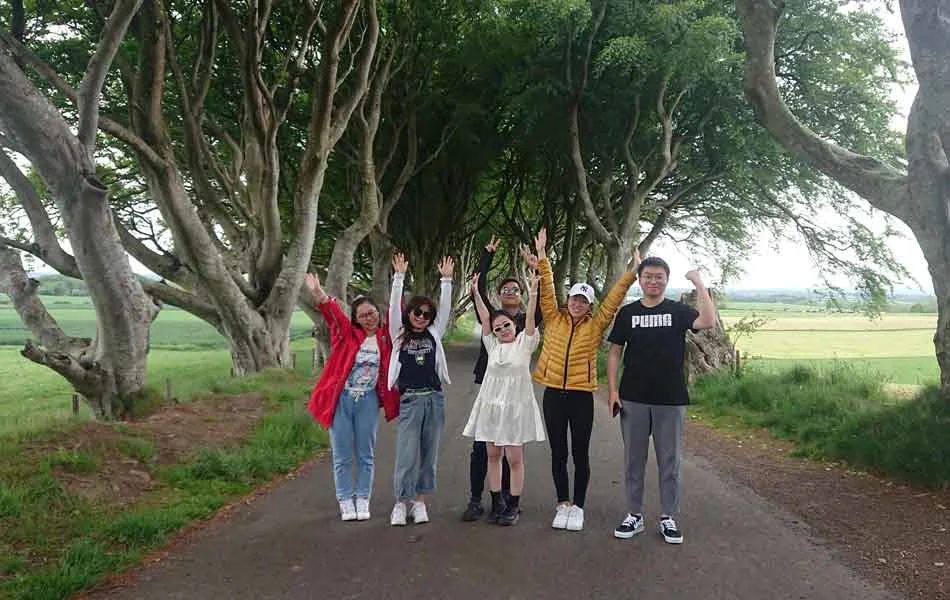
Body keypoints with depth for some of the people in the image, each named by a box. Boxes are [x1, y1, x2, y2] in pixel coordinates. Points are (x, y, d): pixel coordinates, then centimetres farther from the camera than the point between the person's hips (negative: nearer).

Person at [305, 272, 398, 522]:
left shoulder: (384, 337, 4)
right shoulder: (347, 334, 1)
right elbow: (332, 312, -10)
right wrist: (317, 293, -25)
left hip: (368, 400, 1)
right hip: (341, 398, -1)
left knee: (366, 454, 8)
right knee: (342, 455, 5)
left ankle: (363, 501, 19)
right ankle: (346, 501, 15)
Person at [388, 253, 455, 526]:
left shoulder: (434, 334, 11)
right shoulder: (399, 335, 6)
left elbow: (445, 308, 6)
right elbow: (394, 307, -3)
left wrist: (446, 280, 1)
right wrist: (399, 277, -9)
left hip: (434, 399, 3)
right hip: (409, 401, -2)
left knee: (428, 453, 7)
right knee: (407, 454, -4)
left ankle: (420, 502, 16)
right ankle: (400, 503, 7)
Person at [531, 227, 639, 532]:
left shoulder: (595, 325, 2)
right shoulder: (554, 319, 4)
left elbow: (613, 300, -3)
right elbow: (547, 291, 0)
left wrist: (631, 273, -11)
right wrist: (542, 256, -6)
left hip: (581, 395, -1)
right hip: (553, 394, 1)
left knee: (580, 454, 7)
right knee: (558, 453, 10)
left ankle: (578, 507, 19)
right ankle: (563, 504, 23)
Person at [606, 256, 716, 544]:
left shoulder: (678, 311, 1)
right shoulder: (627, 313, 5)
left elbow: (708, 321, -19)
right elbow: (614, 352, 5)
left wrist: (699, 284, -20)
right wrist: (612, 390, -3)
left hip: (671, 400, -1)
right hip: (633, 399, 1)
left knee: (669, 461, 8)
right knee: (633, 460, 9)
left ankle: (668, 518, 20)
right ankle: (634, 515, 22)